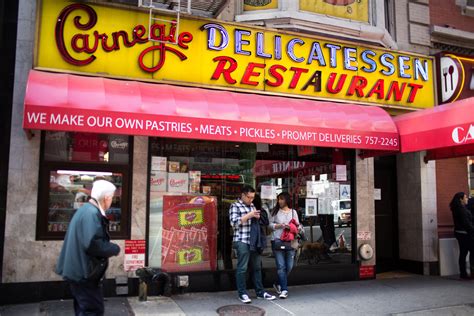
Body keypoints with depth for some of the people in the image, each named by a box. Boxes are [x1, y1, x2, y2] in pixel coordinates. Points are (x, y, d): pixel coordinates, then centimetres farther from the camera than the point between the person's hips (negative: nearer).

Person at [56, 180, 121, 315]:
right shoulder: (92, 213, -21)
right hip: (84, 272, -11)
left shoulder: (85, 210, 12)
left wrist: (110, 247, 12)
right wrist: (115, 249, -15)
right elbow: (93, 245, -30)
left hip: (79, 270, 11)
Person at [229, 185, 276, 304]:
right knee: (242, 268, -2)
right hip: (242, 241, -7)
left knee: (257, 267, 12)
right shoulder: (235, 206, -3)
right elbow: (234, 222, -15)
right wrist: (249, 215, -17)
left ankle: (260, 292, 20)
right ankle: (242, 294, 7)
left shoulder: (252, 206, 18)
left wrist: (257, 217, 7)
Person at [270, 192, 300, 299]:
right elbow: (270, 224, 6)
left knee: (289, 266, 5)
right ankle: (284, 290, -1)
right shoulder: (275, 211, 7)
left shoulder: (293, 212, 12)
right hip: (277, 241, -2)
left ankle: (278, 284, 28)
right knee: (281, 266, -7)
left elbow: (297, 226, 13)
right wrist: (279, 225, -10)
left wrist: (290, 227, -8)